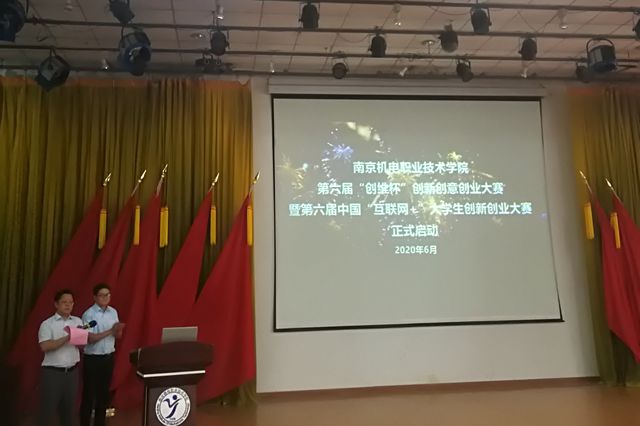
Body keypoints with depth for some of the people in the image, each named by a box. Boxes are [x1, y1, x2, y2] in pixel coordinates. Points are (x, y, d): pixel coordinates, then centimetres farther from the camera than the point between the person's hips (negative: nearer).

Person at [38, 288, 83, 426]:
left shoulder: (77, 321, 6)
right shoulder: (47, 324, -7)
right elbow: (45, 346, -20)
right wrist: (67, 338, -23)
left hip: (72, 371, 4)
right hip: (52, 372, -4)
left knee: (69, 406, 14)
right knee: (48, 407, 3)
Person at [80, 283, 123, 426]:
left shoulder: (113, 312, 4)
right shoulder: (89, 314, -13)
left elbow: (118, 335, 7)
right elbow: (91, 338, -19)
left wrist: (118, 330, -16)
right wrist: (110, 331, -24)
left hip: (108, 357, 5)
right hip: (93, 358, -5)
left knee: (104, 392, 14)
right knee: (89, 393, 3)